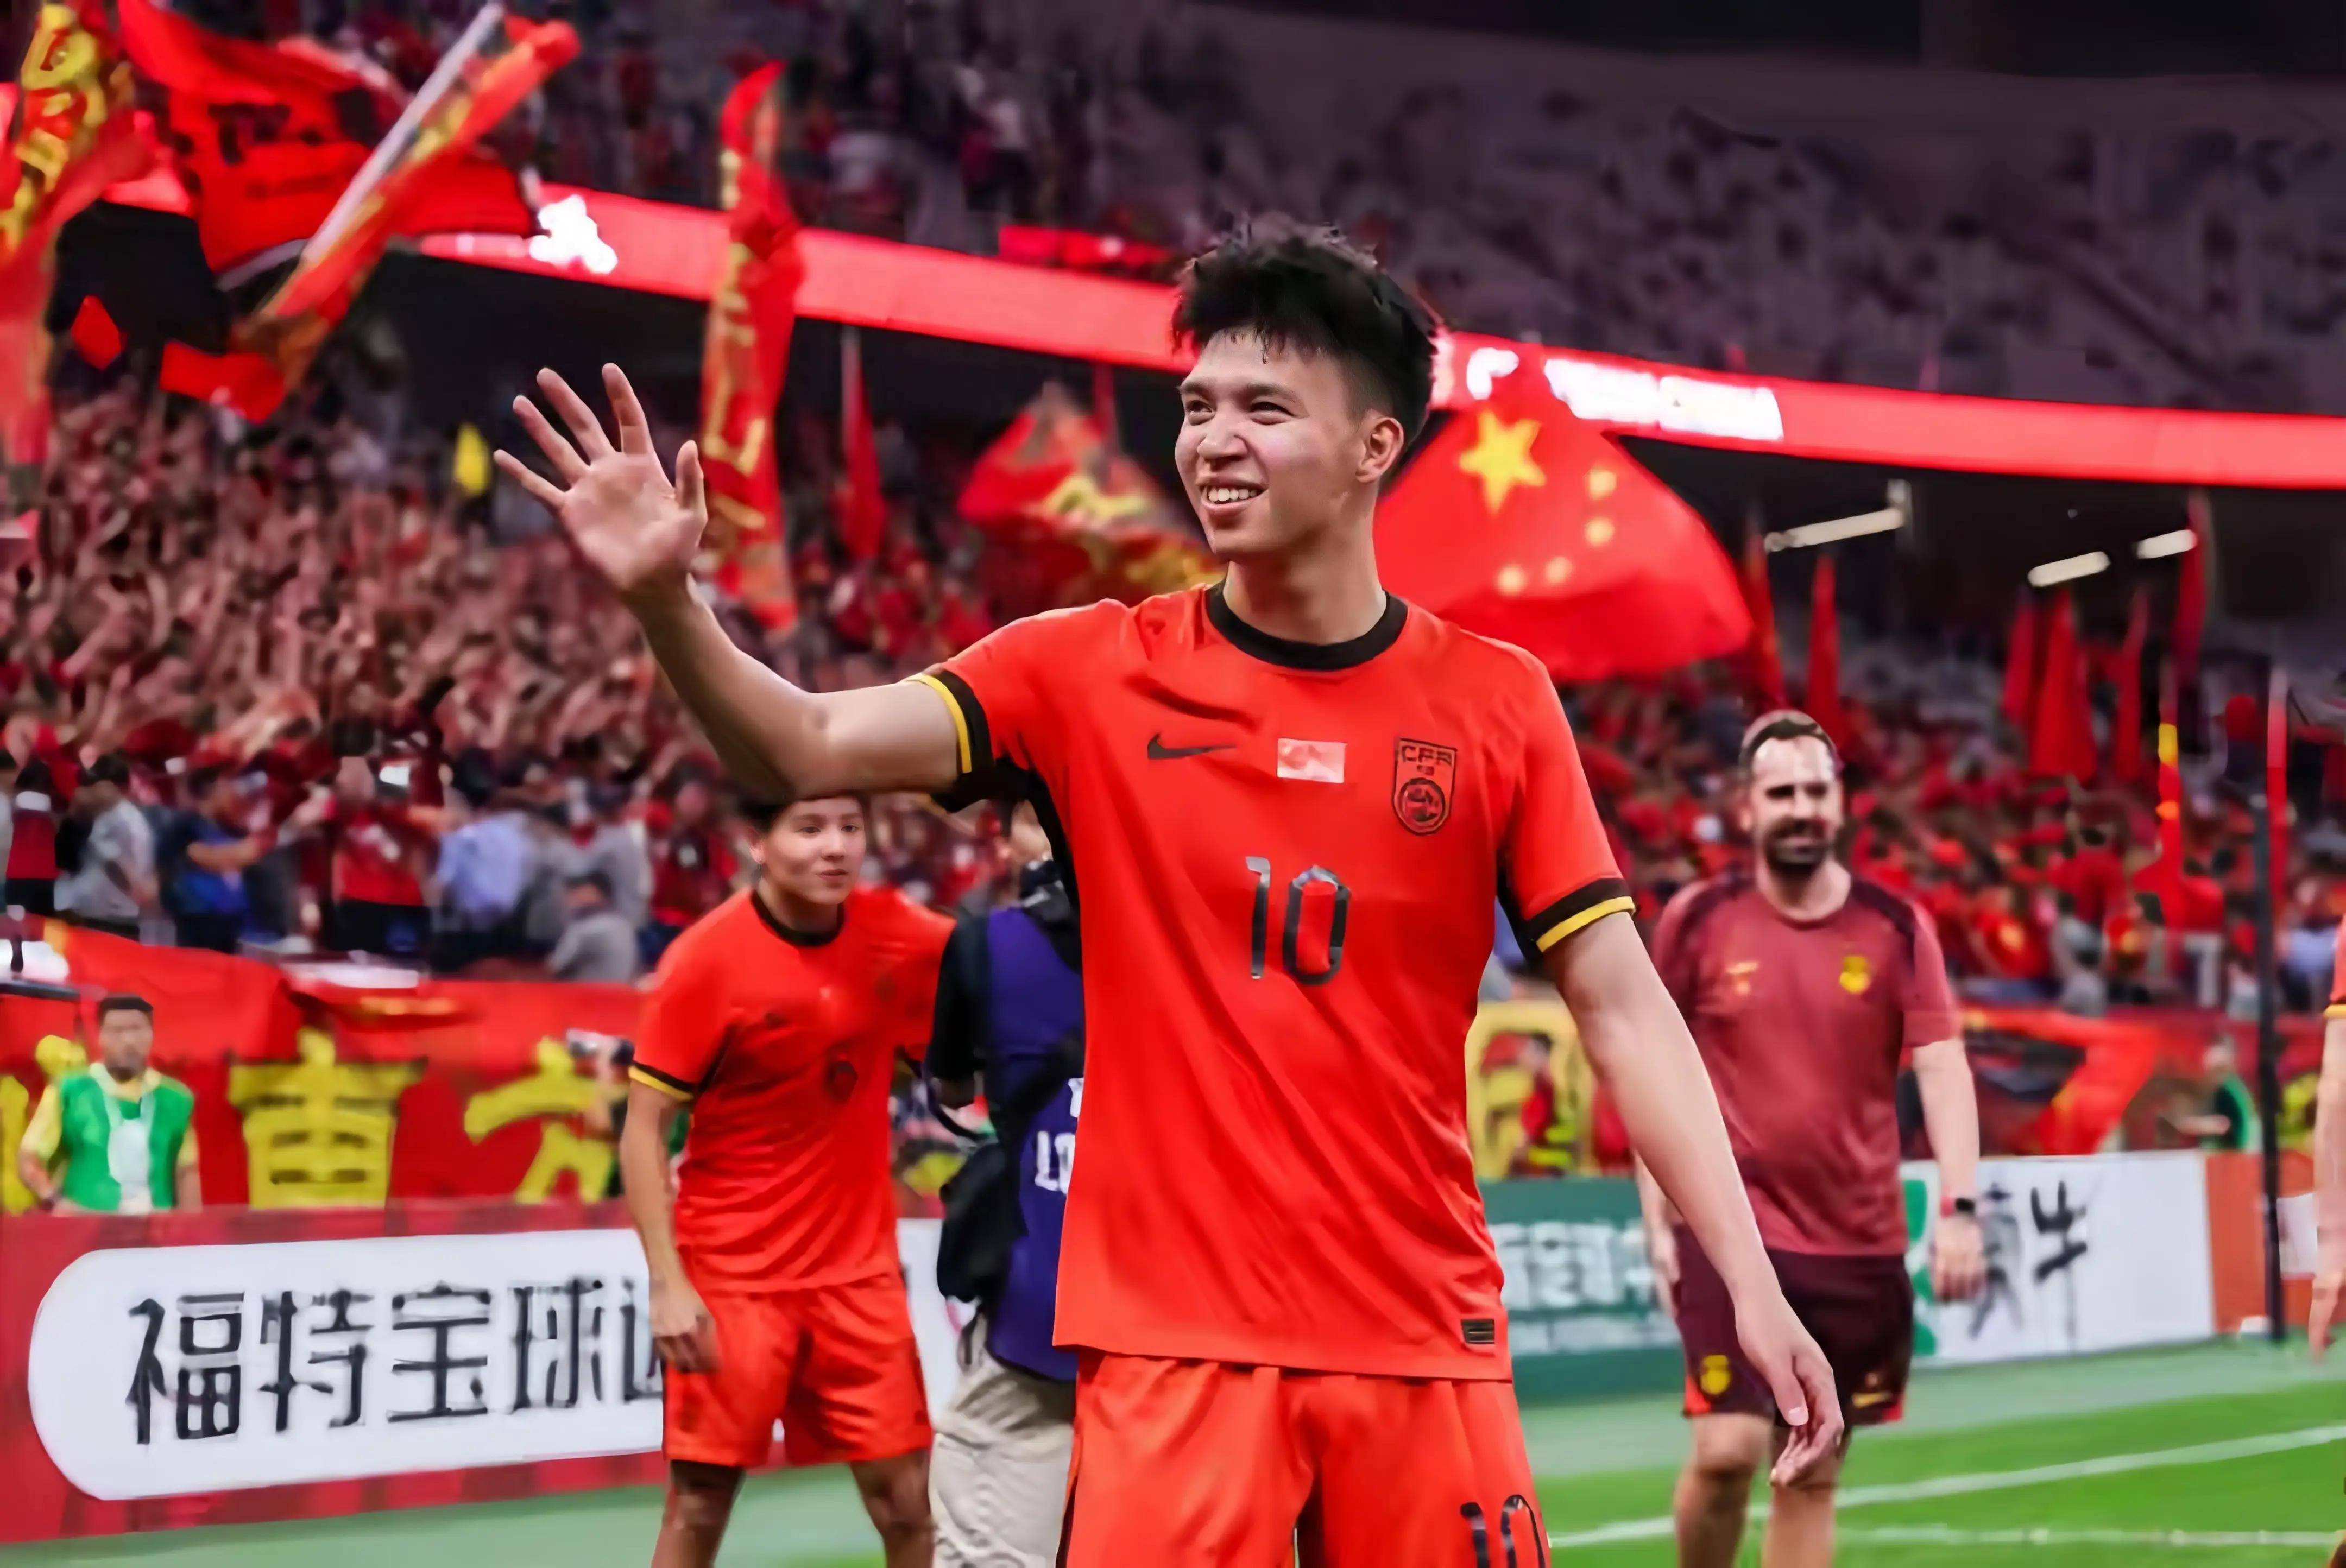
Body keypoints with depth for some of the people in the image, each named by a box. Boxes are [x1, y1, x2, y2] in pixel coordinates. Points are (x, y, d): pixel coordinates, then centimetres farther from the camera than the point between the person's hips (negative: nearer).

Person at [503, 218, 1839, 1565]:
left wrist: (1752, 1284, -6)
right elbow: (808, 749, -9)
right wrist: (666, 599, -28)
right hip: (1172, 1340, -1)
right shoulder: (1090, 672, 1)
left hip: (1424, 1347, 1)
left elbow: (1622, 1008, 2)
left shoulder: (1497, 702, 2)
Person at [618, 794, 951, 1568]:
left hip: (859, 1269, 3)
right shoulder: (706, 958, -13)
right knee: (700, 1502, 2)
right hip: (731, 1276, -3)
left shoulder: (895, 932, -4)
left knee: (908, 1502, 3)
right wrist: (667, 1283, -17)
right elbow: (643, 1129, -10)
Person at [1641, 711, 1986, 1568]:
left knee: (1812, 1474, 7)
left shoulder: (1896, 927, 2)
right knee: (1729, 1448, -15)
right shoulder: (1696, 920, 0)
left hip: (1858, 1239, 2)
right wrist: (1658, 1217, 1)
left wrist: (1959, 1206, -15)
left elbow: (1941, 1069, -3)